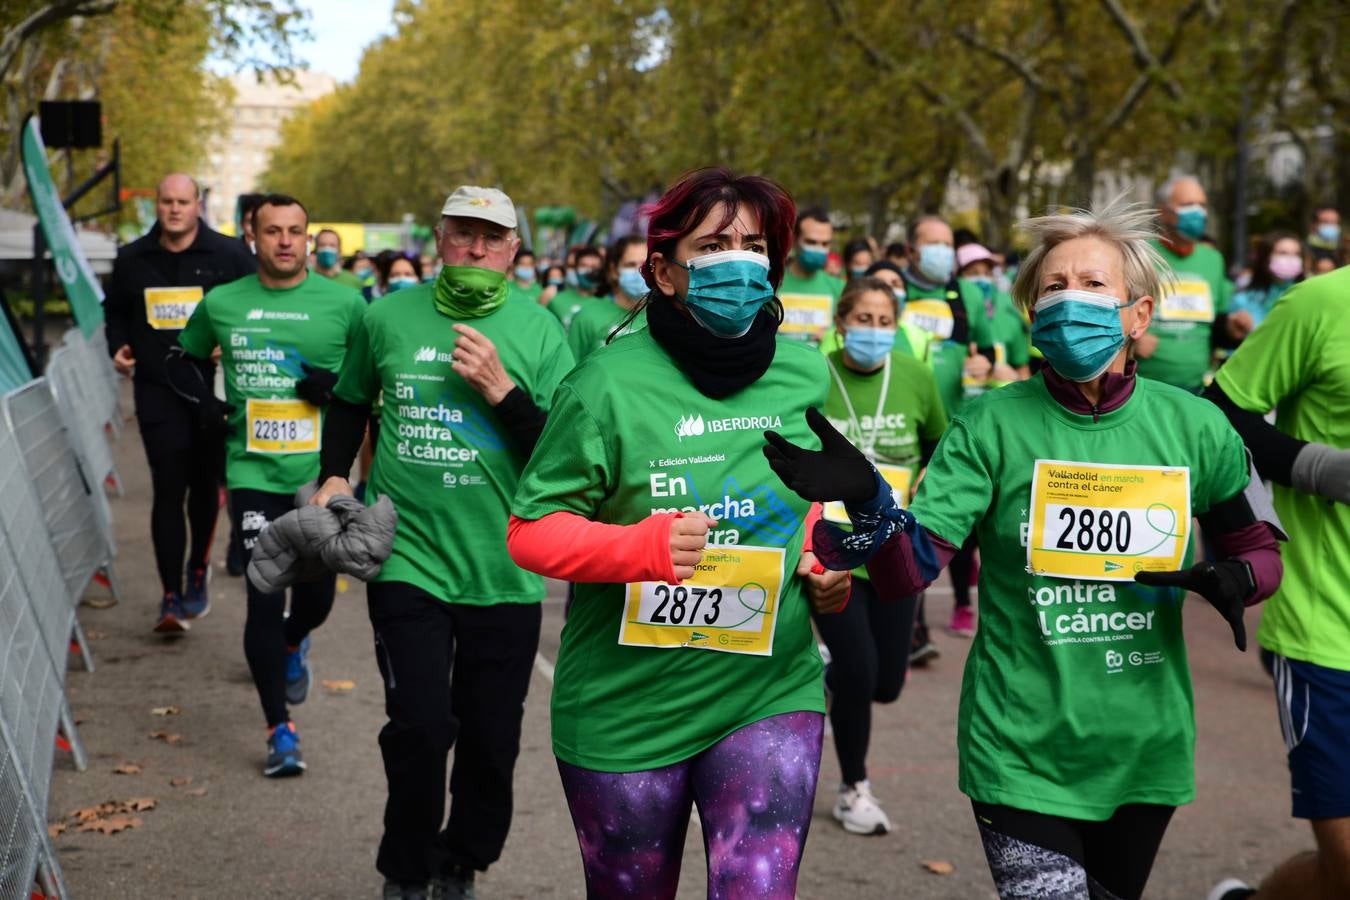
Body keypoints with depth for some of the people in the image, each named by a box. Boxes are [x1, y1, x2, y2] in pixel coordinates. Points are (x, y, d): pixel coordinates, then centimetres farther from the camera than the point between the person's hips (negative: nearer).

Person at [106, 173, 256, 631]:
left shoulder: (229, 256, -2)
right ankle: (171, 595, -2)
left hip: (212, 390, 0)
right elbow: (115, 312, 20)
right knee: (168, 490, -6)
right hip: (157, 391, 1)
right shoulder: (132, 259, 7)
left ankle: (197, 572, 36)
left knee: (204, 485, 13)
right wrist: (118, 348, 2)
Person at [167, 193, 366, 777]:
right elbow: (181, 359, 21)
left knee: (317, 594, 9)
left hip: (321, 472, 0)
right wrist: (204, 404, 3)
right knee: (264, 597, -6)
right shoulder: (222, 303, 4)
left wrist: (339, 385, -11)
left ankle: (293, 646, 47)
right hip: (254, 472, 0)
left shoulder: (344, 302, 0)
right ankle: (280, 731, 4)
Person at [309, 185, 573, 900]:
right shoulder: (387, 318, 2)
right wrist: (334, 476, 8)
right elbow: (350, 402, 21)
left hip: (504, 569, 1)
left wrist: (501, 390, -17)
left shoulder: (539, 331, -2)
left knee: (491, 740, 10)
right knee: (420, 727, -9)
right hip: (408, 558, 0)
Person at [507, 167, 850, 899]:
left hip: (770, 694, 2)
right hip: (627, 708, -2)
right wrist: (639, 545, -27)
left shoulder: (805, 375, 0)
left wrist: (824, 563, -1)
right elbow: (531, 530, -11)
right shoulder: (612, 383, -14)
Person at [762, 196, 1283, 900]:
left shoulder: (1195, 427, -3)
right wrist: (867, 502, -37)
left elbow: (1259, 549, 11)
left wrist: (1232, 579, -12)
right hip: (1021, 753, -3)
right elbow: (909, 569, -16)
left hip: (1146, 746, 3)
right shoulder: (993, 425, -8)